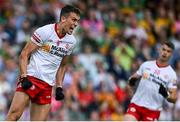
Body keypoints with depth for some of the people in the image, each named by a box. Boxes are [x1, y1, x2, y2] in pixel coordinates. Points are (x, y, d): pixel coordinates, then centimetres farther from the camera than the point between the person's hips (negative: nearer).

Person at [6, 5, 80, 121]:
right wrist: (24, 77, -17)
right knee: (14, 114, -20)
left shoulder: (72, 41, 11)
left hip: (48, 85, 6)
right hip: (31, 77, -6)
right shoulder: (44, 32, -8)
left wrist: (59, 87, 15)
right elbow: (24, 55, -6)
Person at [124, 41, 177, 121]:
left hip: (153, 110, -1)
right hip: (136, 104, 1)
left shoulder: (171, 74, 0)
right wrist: (131, 81, -8)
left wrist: (166, 94, -24)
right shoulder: (146, 65, 8)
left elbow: (174, 98, -2)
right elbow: (134, 78, 16)